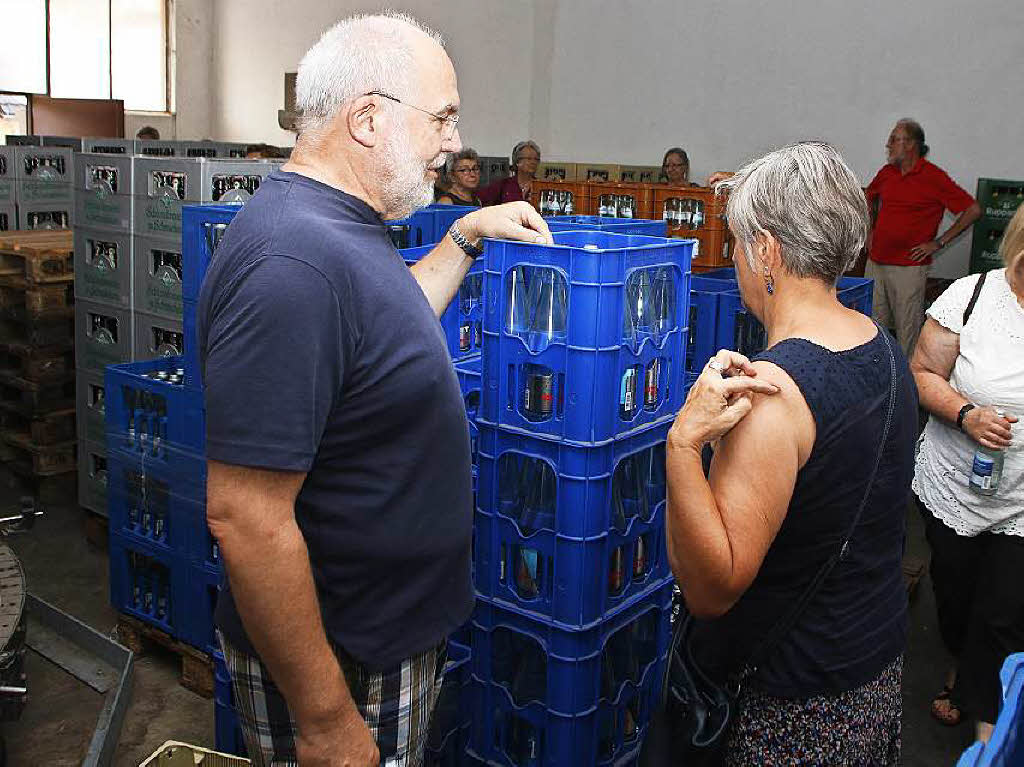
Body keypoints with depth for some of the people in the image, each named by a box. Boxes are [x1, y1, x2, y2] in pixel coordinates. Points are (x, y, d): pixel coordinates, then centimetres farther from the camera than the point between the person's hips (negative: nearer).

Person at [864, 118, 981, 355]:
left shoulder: (934, 177, -10)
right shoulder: (886, 172, 8)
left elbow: (973, 210, -10)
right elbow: (868, 198, 30)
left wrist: (938, 243, -11)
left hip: (909, 267, -6)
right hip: (875, 262, 6)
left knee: (907, 327, 1)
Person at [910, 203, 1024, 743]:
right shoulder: (972, 295, -10)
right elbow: (923, 373, -4)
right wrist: (965, 415, -20)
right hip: (954, 488, 1)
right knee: (955, 592, 20)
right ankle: (967, 670, 51)